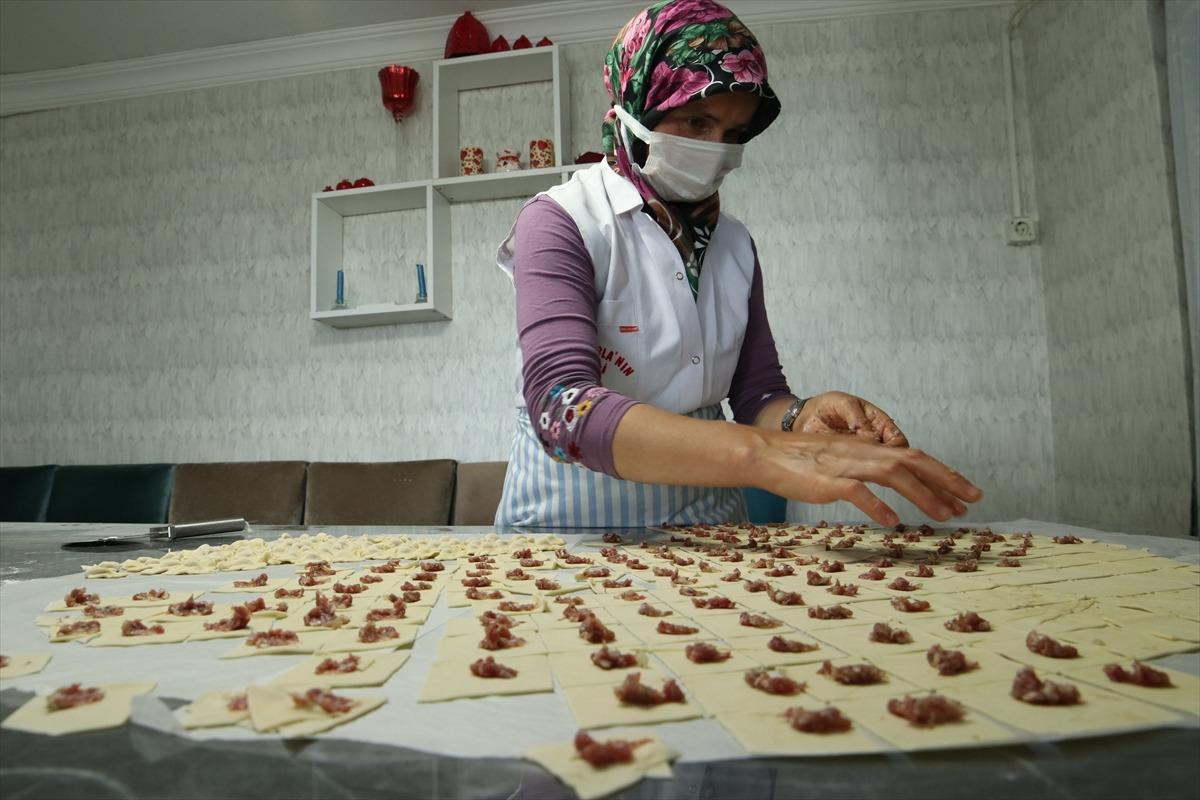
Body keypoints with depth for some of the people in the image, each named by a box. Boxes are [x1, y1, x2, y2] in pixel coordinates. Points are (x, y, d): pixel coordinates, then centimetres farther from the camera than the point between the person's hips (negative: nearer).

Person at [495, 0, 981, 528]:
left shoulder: (734, 244, 6)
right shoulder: (559, 223, -10)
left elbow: (755, 393, 7)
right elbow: (562, 406, -23)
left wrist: (801, 420, -15)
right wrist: (762, 454, -34)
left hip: (706, 522, 4)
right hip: (573, 523, -4)